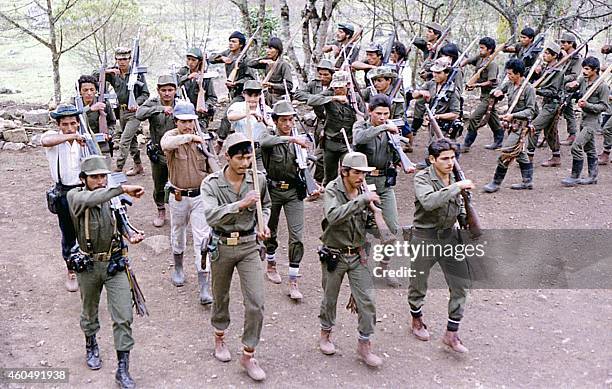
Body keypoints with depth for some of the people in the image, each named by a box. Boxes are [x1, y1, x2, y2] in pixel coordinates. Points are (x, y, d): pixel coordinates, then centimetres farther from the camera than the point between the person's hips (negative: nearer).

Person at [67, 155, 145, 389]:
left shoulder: (114, 199, -4)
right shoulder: (75, 196, -14)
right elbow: (91, 199, -38)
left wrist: (131, 236, -8)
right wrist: (122, 189, -45)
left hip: (115, 264, 1)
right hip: (88, 266, -1)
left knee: (123, 317, -5)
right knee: (89, 312, 21)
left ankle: (123, 369, 4)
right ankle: (91, 347, 49)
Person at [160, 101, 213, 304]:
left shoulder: (202, 140, -2)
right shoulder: (170, 136, -8)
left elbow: (212, 168, 6)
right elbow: (167, 144, -35)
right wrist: (190, 137, -32)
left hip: (200, 196, 0)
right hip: (178, 197, 0)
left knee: (202, 240, -6)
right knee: (178, 236, 19)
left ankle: (205, 289, -6)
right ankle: (178, 269, 46)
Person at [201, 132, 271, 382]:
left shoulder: (258, 180, -4)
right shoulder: (211, 184, -13)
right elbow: (211, 216, -28)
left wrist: (263, 224, -3)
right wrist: (241, 204, -37)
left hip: (249, 245, 1)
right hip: (222, 246, -1)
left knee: (256, 303, -5)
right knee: (221, 298, 18)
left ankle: (248, 355, 11)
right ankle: (219, 339, 45)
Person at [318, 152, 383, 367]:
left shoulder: (365, 191, 1)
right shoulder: (332, 190, -14)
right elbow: (333, 216, -35)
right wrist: (362, 200, -37)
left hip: (358, 255, 4)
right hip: (334, 256, -3)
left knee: (367, 300, 0)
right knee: (330, 298, 13)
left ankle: (364, 345, 14)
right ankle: (325, 334, 38)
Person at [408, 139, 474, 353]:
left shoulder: (454, 178, 4)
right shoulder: (422, 178, -15)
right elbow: (429, 202, -36)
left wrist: (466, 220, 3)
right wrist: (456, 187, -35)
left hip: (450, 235, 5)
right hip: (425, 237, -5)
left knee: (461, 284, 2)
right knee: (418, 283, 12)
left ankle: (451, 333, 14)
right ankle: (417, 320, 41)